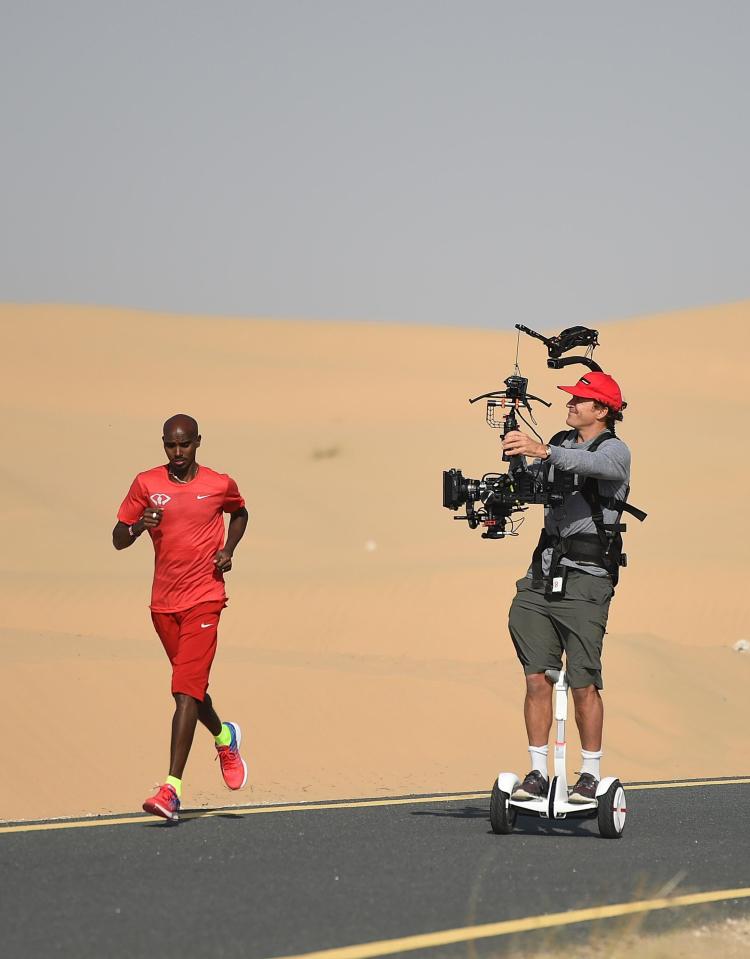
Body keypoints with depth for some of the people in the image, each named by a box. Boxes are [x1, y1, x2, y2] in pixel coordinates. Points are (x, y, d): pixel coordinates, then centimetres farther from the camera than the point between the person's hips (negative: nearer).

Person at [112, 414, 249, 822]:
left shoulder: (220, 485, -1)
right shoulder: (146, 484, 1)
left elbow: (239, 513, 22)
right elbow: (118, 540, 2)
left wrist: (228, 549, 4)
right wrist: (138, 526, -20)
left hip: (204, 599, -4)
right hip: (163, 602, 4)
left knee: (186, 690, -14)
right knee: (191, 685, 18)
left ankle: (172, 789, -20)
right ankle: (224, 738, 49)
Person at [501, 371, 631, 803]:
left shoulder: (615, 450, -4)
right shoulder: (561, 444, 18)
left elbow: (594, 464, -27)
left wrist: (543, 452, -42)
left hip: (587, 579, -6)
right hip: (544, 573, 6)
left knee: (584, 683, -5)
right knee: (537, 679, 1)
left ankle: (591, 775, 4)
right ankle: (538, 773, 6)